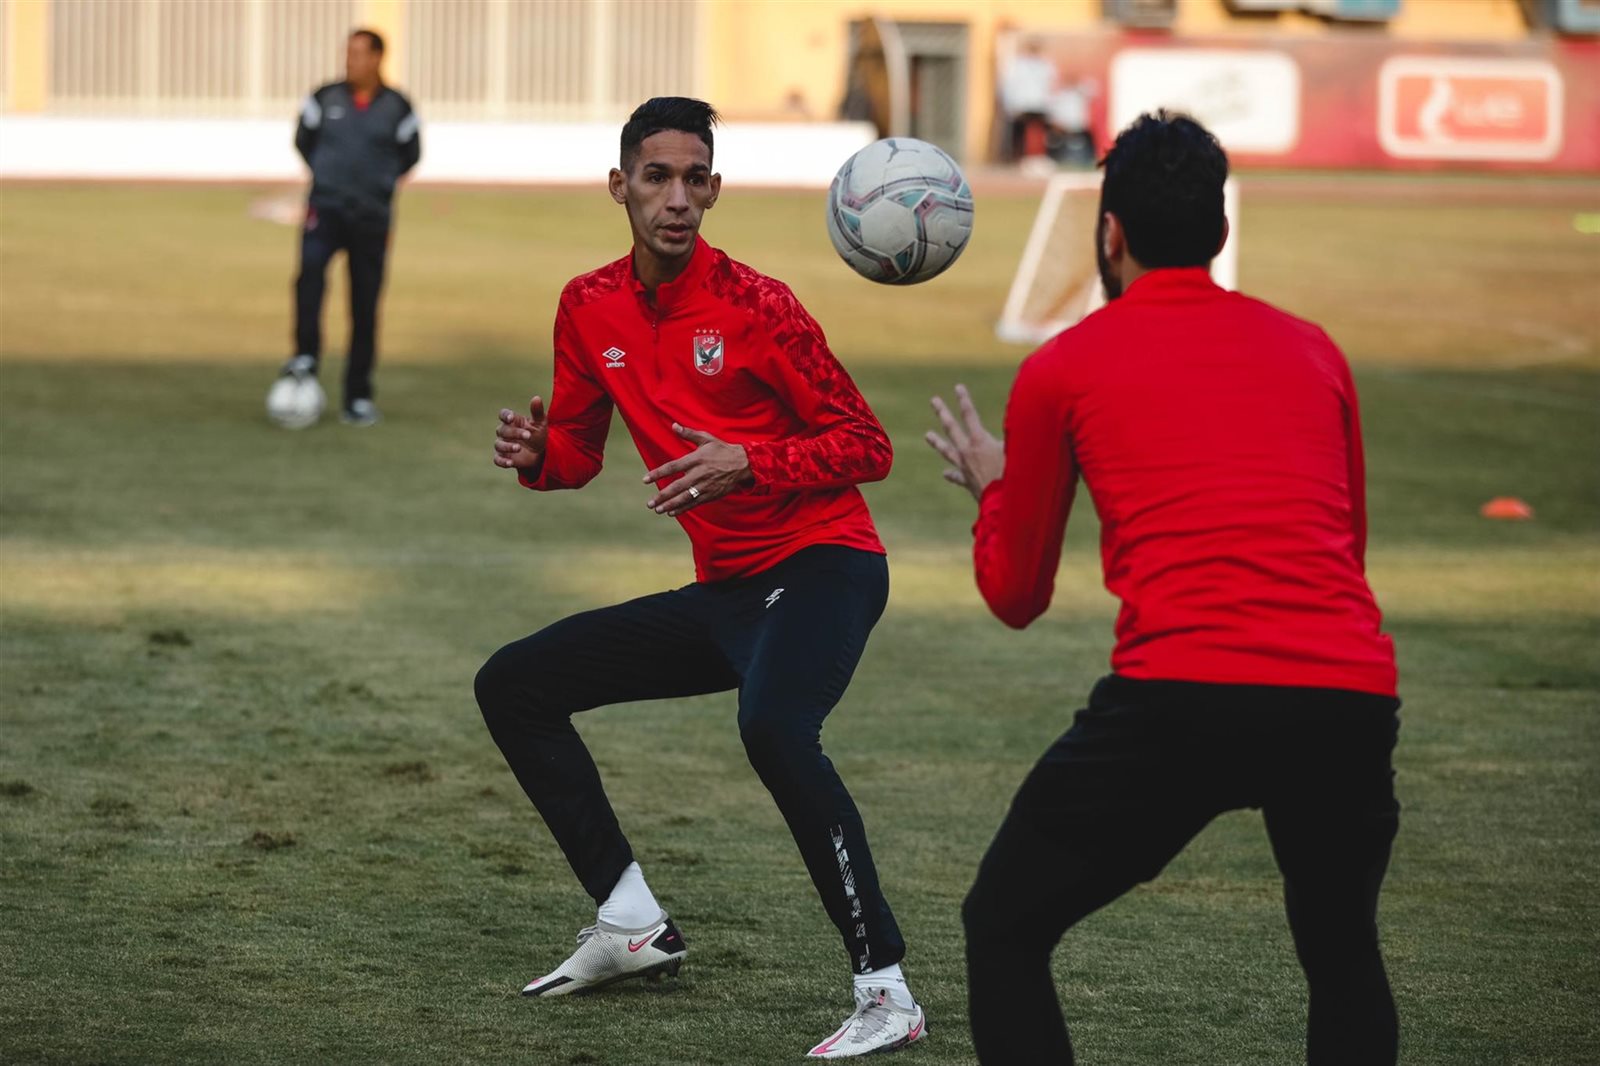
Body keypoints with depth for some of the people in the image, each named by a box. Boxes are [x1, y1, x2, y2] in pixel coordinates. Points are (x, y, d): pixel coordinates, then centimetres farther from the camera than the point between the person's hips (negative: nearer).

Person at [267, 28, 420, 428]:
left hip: (372, 217, 0)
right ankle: (305, 359, -27)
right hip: (325, 209, 0)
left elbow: (409, 155, 16)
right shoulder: (325, 99, 2)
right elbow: (304, 141, 18)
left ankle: (358, 398, 10)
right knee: (311, 267, -31)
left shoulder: (397, 108, 0)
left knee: (365, 308, 2)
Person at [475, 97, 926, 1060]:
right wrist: (536, 454, -7)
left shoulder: (753, 305, -13)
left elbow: (867, 446, -10)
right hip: (724, 592, 8)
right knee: (514, 684, 9)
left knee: (774, 726, -37)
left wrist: (748, 465, -24)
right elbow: (579, 454, 16)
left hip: (822, 567, -8)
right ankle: (633, 925, 14)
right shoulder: (590, 308, 5)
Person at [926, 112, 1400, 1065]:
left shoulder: (1062, 369, 11)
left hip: (1178, 700, -3)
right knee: (1345, 954, 29)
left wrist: (993, 491, 40)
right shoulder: (1314, 351, 19)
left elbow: (1016, 597, 21)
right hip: (1352, 695, 4)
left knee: (1004, 932, 15)